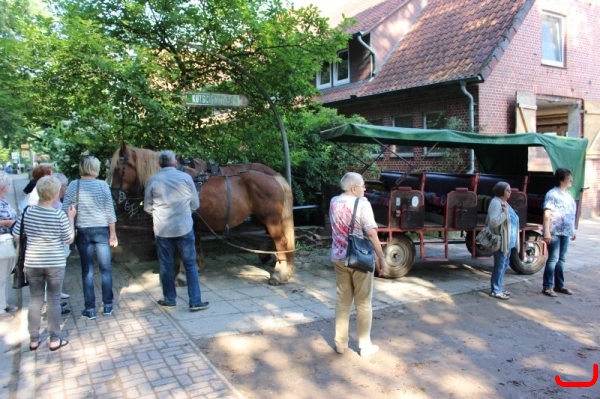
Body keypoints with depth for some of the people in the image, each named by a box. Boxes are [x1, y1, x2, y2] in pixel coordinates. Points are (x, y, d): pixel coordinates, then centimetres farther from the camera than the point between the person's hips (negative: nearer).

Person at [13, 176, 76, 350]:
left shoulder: (27, 212, -6)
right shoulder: (60, 215, -14)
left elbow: (16, 236, 4)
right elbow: (69, 240, -4)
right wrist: (71, 218, 1)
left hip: (32, 263, 3)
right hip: (55, 263, -3)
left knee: (35, 300, 14)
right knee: (54, 300, 8)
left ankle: (33, 340, 22)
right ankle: (55, 339, 15)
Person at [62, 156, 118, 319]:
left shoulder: (74, 185, -3)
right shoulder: (103, 185, -4)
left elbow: (65, 209, -5)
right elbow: (110, 210, -4)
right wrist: (113, 233, 3)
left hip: (83, 232, 0)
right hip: (102, 230, 0)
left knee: (87, 271, 7)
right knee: (106, 269, 11)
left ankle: (90, 309, 12)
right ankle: (108, 305, 17)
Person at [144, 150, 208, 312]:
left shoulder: (153, 180, -4)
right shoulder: (186, 177, -4)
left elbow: (147, 207, 5)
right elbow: (196, 204, 3)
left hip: (162, 230, 1)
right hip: (184, 228, 0)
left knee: (166, 265, 13)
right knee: (190, 265, 6)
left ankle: (169, 300, 24)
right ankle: (195, 301, 6)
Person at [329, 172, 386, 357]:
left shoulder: (334, 202, 4)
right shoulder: (362, 203, -14)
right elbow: (371, 233, -17)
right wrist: (381, 258, -11)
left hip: (339, 258, 5)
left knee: (342, 301, 14)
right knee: (363, 303, 7)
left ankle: (340, 343, 21)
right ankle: (365, 346, 16)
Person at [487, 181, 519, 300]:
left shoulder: (505, 203, 16)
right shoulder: (496, 203, -15)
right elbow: (493, 222, -25)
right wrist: (505, 213, -29)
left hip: (508, 241, 10)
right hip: (501, 241, -10)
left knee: (504, 264, 14)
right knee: (500, 265, -5)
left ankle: (498, 289, 24)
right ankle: (495, 291, 3)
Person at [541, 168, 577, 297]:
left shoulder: (568, 194, 15)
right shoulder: (552, 194, -10)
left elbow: (571, 214, 20)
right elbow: (547, 214, -15)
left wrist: (572, 230, 20)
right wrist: (547, 232, -21)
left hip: (565, 232, 8)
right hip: (554, 232, -8)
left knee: (561, 259, 13)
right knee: (553, 259, -7)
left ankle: (559, 285, 22)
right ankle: (547, 287, -1)